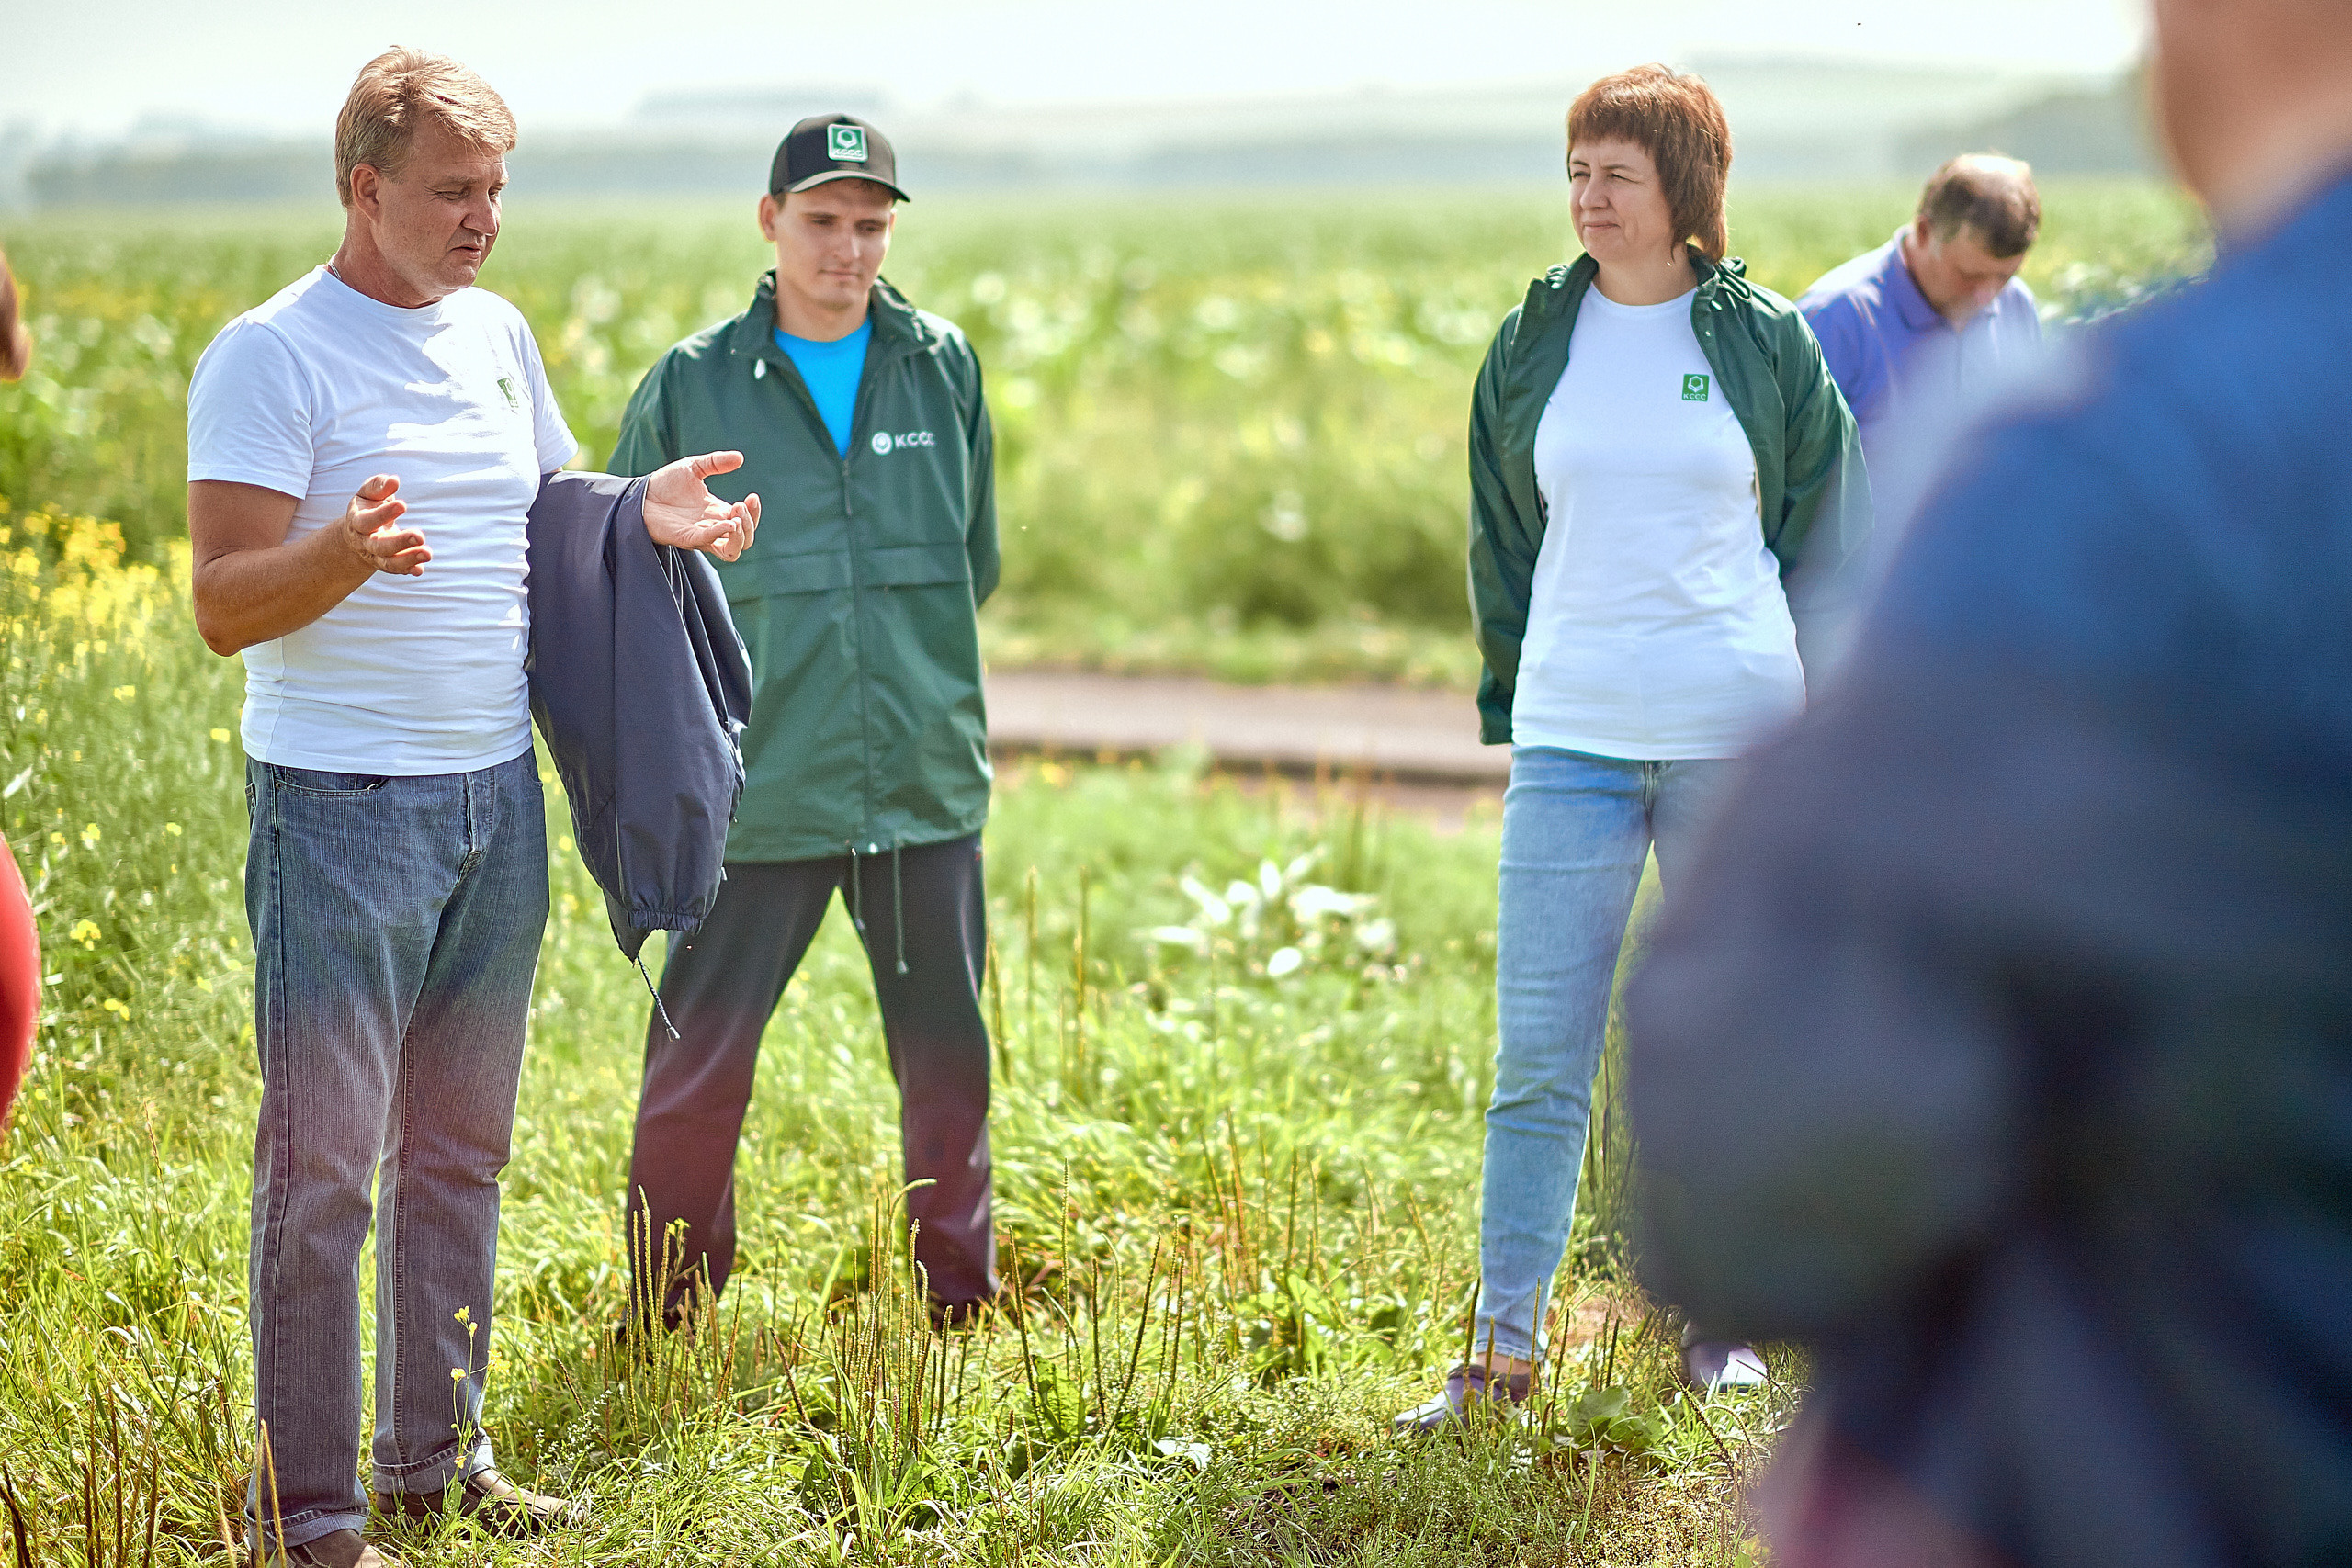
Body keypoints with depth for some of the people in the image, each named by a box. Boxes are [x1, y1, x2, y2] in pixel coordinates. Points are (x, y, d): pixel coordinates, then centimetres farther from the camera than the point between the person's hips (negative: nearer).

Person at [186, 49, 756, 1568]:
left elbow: (548, 517, 25)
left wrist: (645, 515, 3)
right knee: (322, 1165, -3)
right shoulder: (271, 354, -10)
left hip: (498, 797, 7)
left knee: (460, 1148, 14)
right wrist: (344, 551, -34)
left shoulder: (498, 332, 12)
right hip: (341, 803, -7)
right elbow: (225, 608, -15)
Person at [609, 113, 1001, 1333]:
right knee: (697, 1068, -1)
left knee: (948, 1059, 11)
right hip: (761, 794, -2)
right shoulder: (690, 387, 0)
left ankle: (961, 1303, 26)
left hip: (927, 786, 3)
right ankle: (666, 1326, 14)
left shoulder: (944, 369, 7)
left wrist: (920, 670, 10)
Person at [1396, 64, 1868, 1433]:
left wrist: (1804, 711, 5)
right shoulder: (1533, 347, 7)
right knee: (1538, 1060, -2)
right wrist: (1509, 708, 11)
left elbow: (1824, 535, 9)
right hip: (1572, 739, 1)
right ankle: (1504, 1347, 4)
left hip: (1739, 736, -1)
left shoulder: (1767, 343, 3)